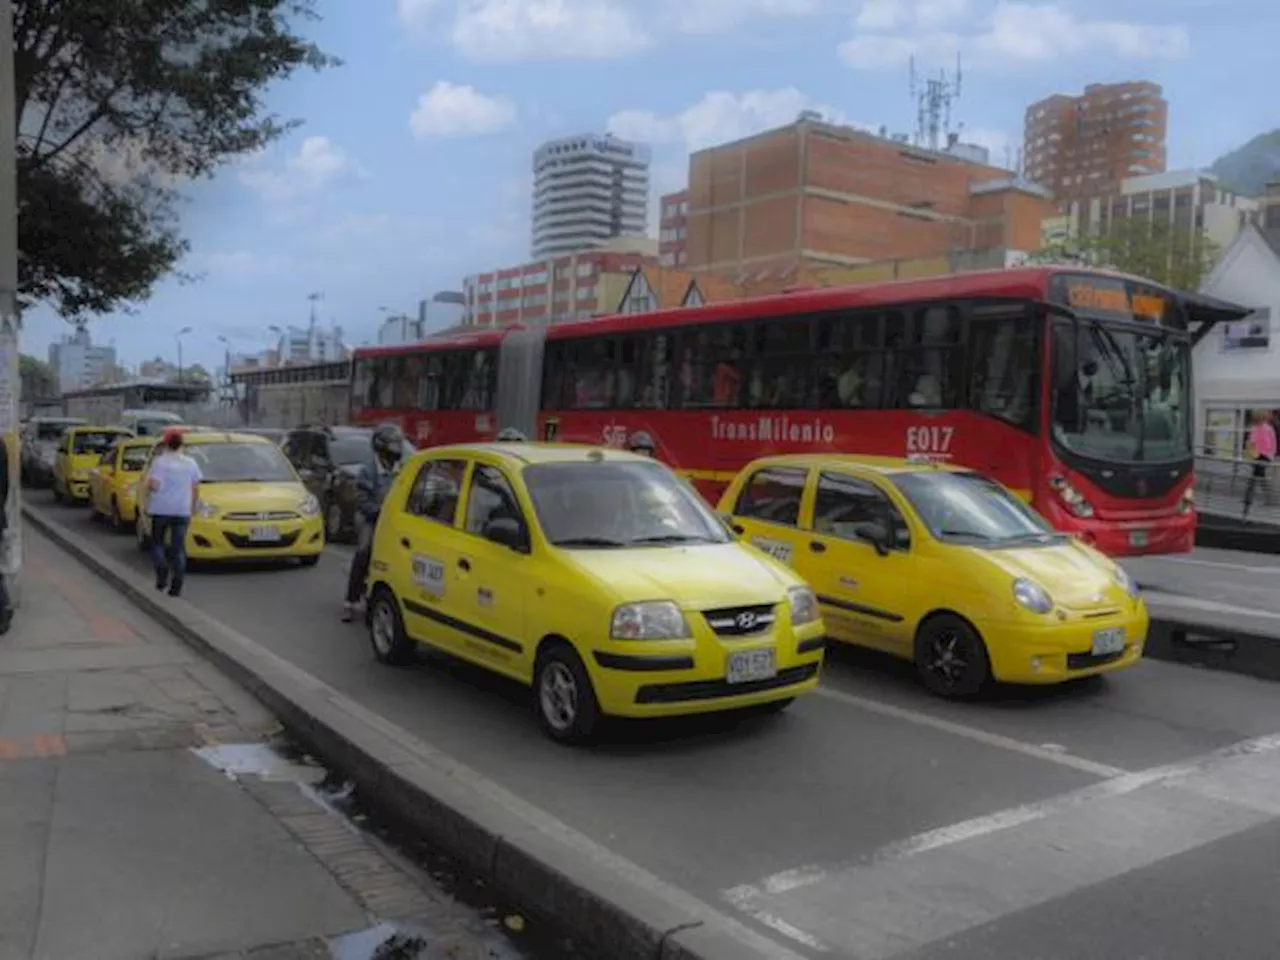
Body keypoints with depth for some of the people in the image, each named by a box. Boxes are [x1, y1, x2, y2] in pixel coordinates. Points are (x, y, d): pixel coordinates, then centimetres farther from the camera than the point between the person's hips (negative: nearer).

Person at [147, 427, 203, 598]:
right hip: (182, 510, 2)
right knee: (178, 547, 4)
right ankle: (176, 586, -1)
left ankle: (162, 571, -6)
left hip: (161, 509, -2)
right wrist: (193, 506, 17)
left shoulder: (160, 461, -7)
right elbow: (196, 487, 5)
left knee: (157, 543, 16)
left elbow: (153, 485, -15)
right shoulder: (190, 463, 4)